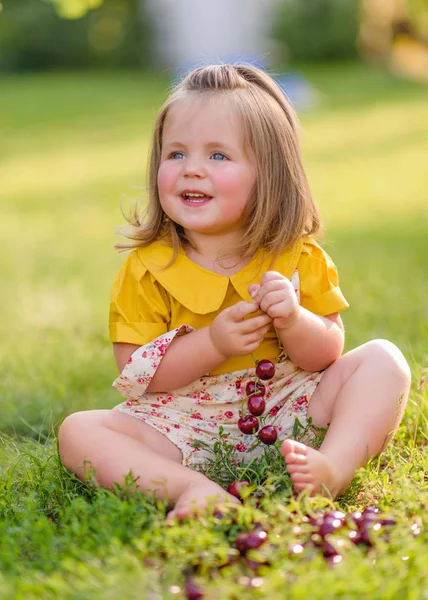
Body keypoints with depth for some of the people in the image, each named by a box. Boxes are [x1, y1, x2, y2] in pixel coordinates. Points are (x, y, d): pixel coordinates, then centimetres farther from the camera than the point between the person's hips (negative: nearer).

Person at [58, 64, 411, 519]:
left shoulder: (298, 258, -2)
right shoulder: (147, 268, -6)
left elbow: (328, 355, -1)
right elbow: (133, 373, -9)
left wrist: (293, 320, -23)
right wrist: (212, 343, -24)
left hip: (287, 411, 1)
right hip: (184, 426, -1)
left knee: (383, 359, -14)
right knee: (78, 432, -22)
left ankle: (333, 468, -36)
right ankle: (192, 488, -42)